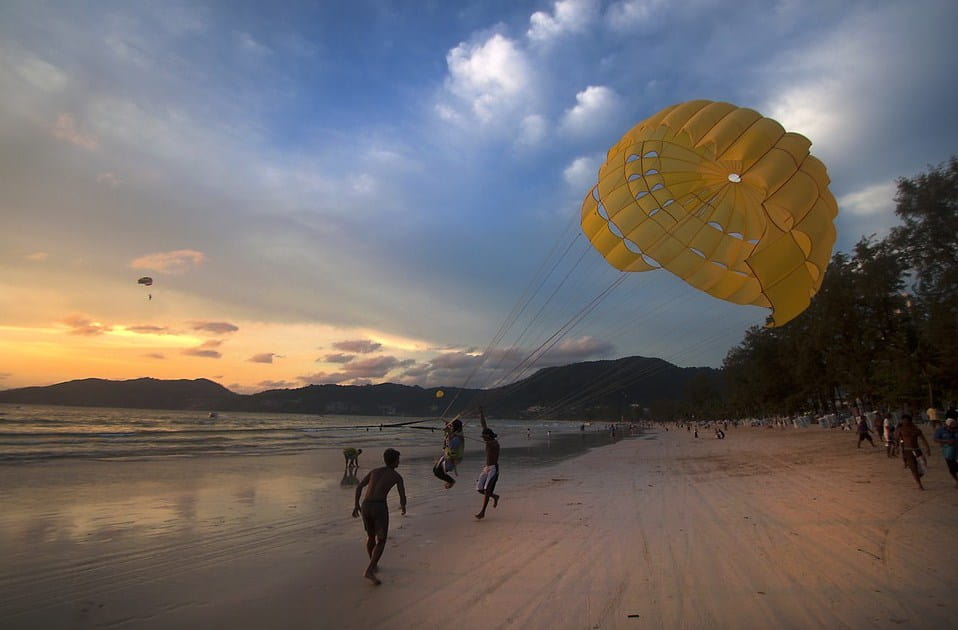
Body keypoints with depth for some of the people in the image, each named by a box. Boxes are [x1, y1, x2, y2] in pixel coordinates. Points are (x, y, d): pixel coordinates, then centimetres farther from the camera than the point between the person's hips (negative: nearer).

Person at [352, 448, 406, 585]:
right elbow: (403, 498, 6)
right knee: (381, 542, 6)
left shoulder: (374, 470, 21)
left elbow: (359, 487, 15)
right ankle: (369, 571, -10)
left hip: (366, 506, 5)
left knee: (371, 536, 28)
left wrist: (356, 505, 22)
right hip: (380, 508, -5)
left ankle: (373, 565, 39)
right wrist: (403, 507, 28)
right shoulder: (397, 476, 8)